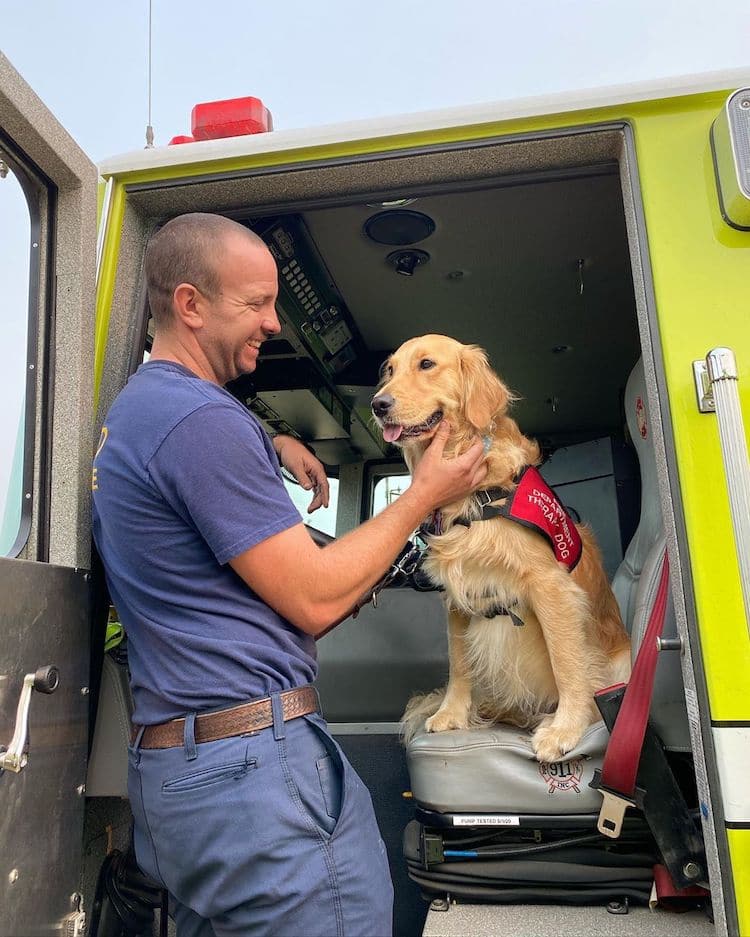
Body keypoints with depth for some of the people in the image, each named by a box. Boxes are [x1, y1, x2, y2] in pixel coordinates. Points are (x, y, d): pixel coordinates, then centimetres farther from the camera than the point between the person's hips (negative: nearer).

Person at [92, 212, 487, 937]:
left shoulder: (136, 405, 13)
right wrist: (423, 495, -6)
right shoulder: (199, 419, -19)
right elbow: (314, 599, -17)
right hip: (251, 766, -10)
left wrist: (272, 443, 18)